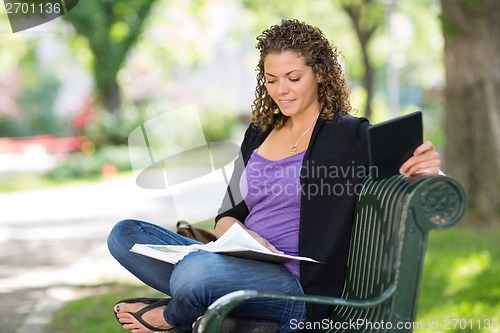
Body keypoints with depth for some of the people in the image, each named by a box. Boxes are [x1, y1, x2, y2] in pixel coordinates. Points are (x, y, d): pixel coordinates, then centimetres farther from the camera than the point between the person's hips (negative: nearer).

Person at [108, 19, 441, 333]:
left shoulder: (351, 135, -2)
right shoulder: (259, 134, 18)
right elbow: (226, 217, 15)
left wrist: (428, 170, -32)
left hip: (300, 288, -7)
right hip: (244, 268, 7)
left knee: (197, 269, -35)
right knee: (125, 234, -3)